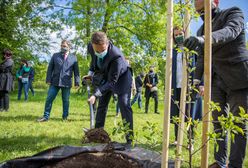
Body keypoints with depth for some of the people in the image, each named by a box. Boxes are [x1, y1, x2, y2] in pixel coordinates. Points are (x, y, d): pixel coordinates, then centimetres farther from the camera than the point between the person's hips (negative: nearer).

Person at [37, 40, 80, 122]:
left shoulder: (73, 58, 6)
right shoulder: (55, 55, 9)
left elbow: (76, 71, 5)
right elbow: (50, 68, 7)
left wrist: (77, 82, -2)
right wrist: (48, 80, -1)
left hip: (66, 83, -1)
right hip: (55, 82, 1)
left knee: (66, 100, 6)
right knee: (49, 99, 1)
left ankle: (65, 117, 19)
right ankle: (46, 116, 10)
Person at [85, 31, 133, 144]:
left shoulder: (116, 55, -41)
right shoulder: (90, 47, -23)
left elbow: (112, 81, -36)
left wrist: (96, 94, -41)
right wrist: (91, 73, -8)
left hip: (121, 77, -6)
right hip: (105, 76, 6)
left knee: (124, 105, -15)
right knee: (102, 105, 11)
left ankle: (130, 139, -11)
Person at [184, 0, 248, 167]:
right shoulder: (201, 30, 16)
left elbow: (230, 31, -25)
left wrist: (204, 39, -43)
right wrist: (197, 79, 1)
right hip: (216, 80, 6)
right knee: (218, 122, 6)